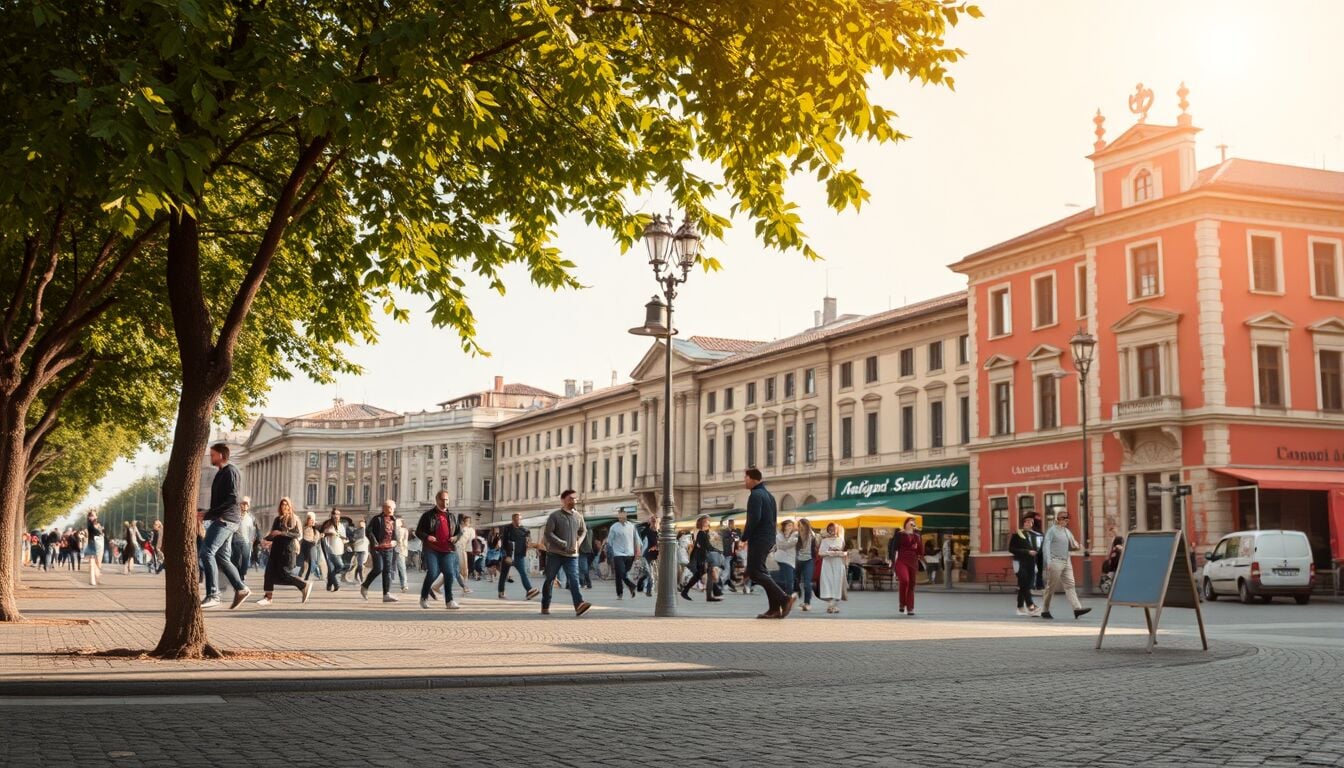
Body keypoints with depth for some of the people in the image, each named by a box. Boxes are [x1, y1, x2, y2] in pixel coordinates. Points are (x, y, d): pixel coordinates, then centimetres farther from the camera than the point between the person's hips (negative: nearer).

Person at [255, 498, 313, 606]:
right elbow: (273, 534, 19)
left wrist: (282, 533, -18)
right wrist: (268, 538, -4)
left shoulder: (294, 519, 1)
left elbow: (298, 534, -10)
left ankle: (305, 586, 6)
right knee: (269, 572, -4)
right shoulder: (278, 519, 15)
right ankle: (268, 597, -1)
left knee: (283, 574, -10)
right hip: (276, 549, 6)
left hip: (288, 550, -6)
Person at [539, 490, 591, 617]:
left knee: (574, 580, -14)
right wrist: (564, 545, -16)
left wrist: (578, 542, 5)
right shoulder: (555, 516, -4)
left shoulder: (578, 517, 9)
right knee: (549, 580, 8)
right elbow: (547, 534, -11)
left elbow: (583, 531, 25)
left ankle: (579, 606, -29)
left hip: (572, 555, 2)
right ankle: (545, 607, 21)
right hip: (555, 554, -2)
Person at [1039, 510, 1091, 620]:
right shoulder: (1052, 530, -5)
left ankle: (1077, 608, -11)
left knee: (1070, 585, -3)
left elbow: (1070, 546, 23)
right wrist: (1048, 562, -19)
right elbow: (1046, 546, -10)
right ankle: (1045, 610, 9)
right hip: (1055, 562, -6)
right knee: (1051, 587, 0)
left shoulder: (1067, 531, 16)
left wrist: (1076, 547, -1)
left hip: (1066, 562, 7)